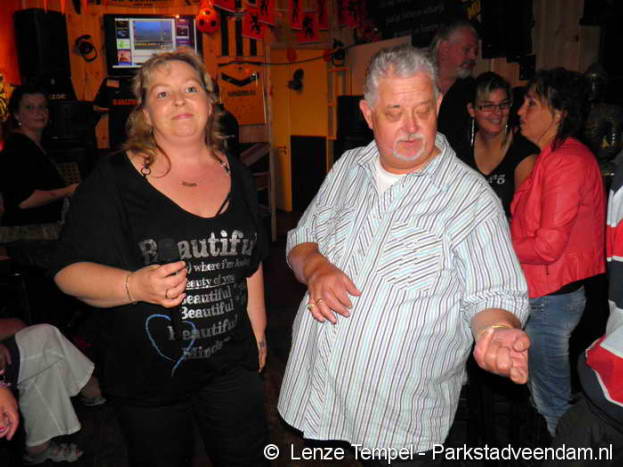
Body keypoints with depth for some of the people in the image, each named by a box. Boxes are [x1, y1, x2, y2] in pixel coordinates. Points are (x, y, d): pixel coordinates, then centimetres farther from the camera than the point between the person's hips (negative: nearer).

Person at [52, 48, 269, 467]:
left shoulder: (236, 175, 3)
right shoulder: (115, 179, -11)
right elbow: (69, 271, -13)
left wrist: (258, 333, 15)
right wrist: (135, 286, -31)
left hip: (232, 366, 4)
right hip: (147, 374, -3)